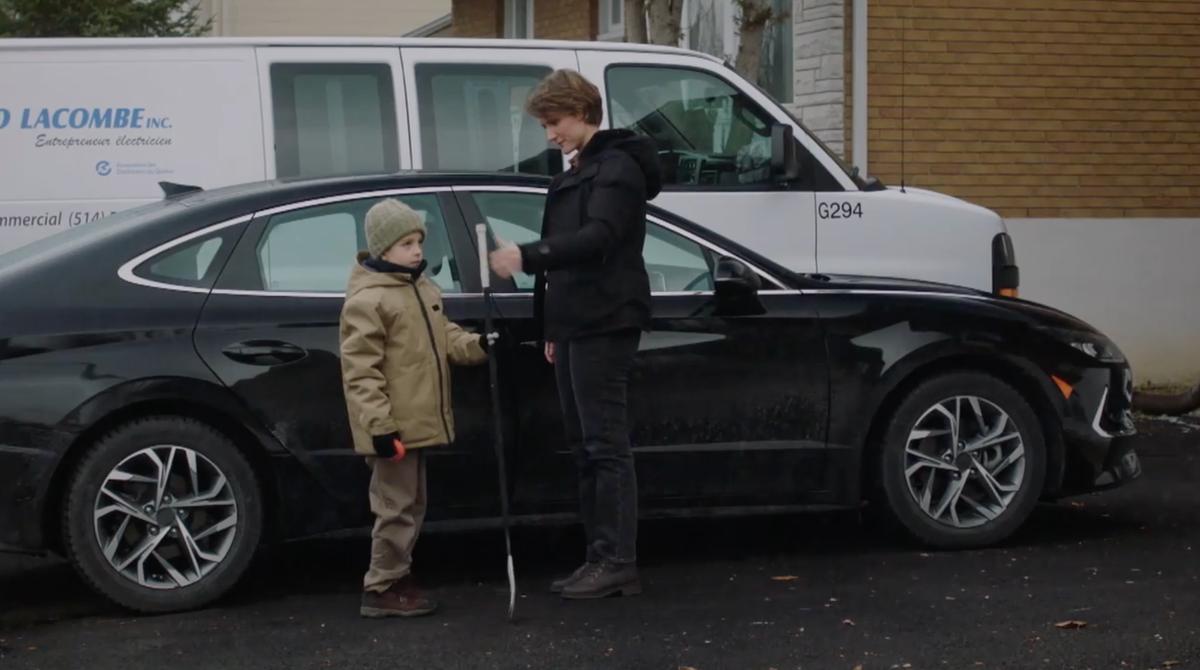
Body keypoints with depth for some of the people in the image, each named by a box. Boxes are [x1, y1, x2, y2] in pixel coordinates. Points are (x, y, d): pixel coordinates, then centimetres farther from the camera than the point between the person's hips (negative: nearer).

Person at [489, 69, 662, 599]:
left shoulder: (617, 167, -8)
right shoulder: (577, 174, 23)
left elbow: (598, 238, -23)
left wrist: (527, 256, -32)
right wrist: (553, 329, 21)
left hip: (603, 326, -10)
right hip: (574, 326, 10)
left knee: (606, 445, -10)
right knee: (585, 446, 8)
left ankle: (618, 563, -9)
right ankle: (600, 559, 11)